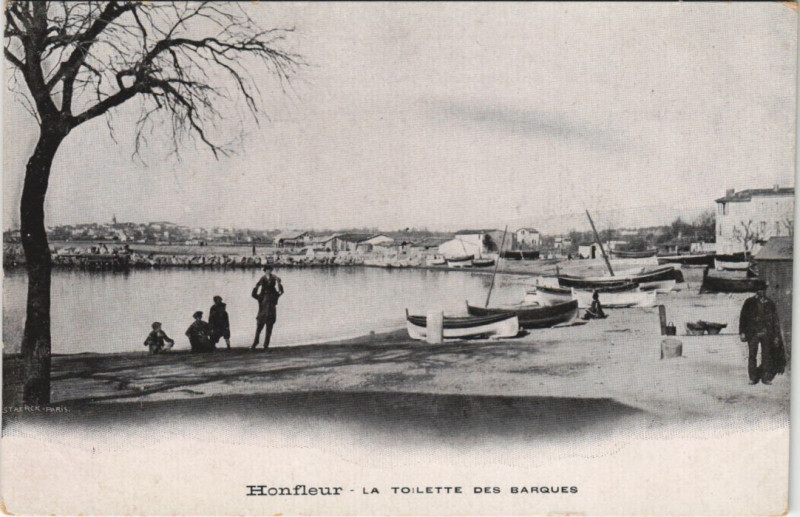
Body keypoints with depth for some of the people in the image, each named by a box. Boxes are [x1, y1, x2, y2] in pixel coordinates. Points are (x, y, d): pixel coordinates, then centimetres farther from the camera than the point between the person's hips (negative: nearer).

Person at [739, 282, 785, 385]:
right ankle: (753, 378, 4)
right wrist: (742, 332, -5)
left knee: (767, 355, 2)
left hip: (767, 333, 1)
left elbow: (775, 321, 11)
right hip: (753, 333, -1)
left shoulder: (770, 303, 10)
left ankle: (766, 378, 11)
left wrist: (776, 336, 7)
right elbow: (743, 318, 4)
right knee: (752, 355, -3)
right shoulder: (749, 302, 5)